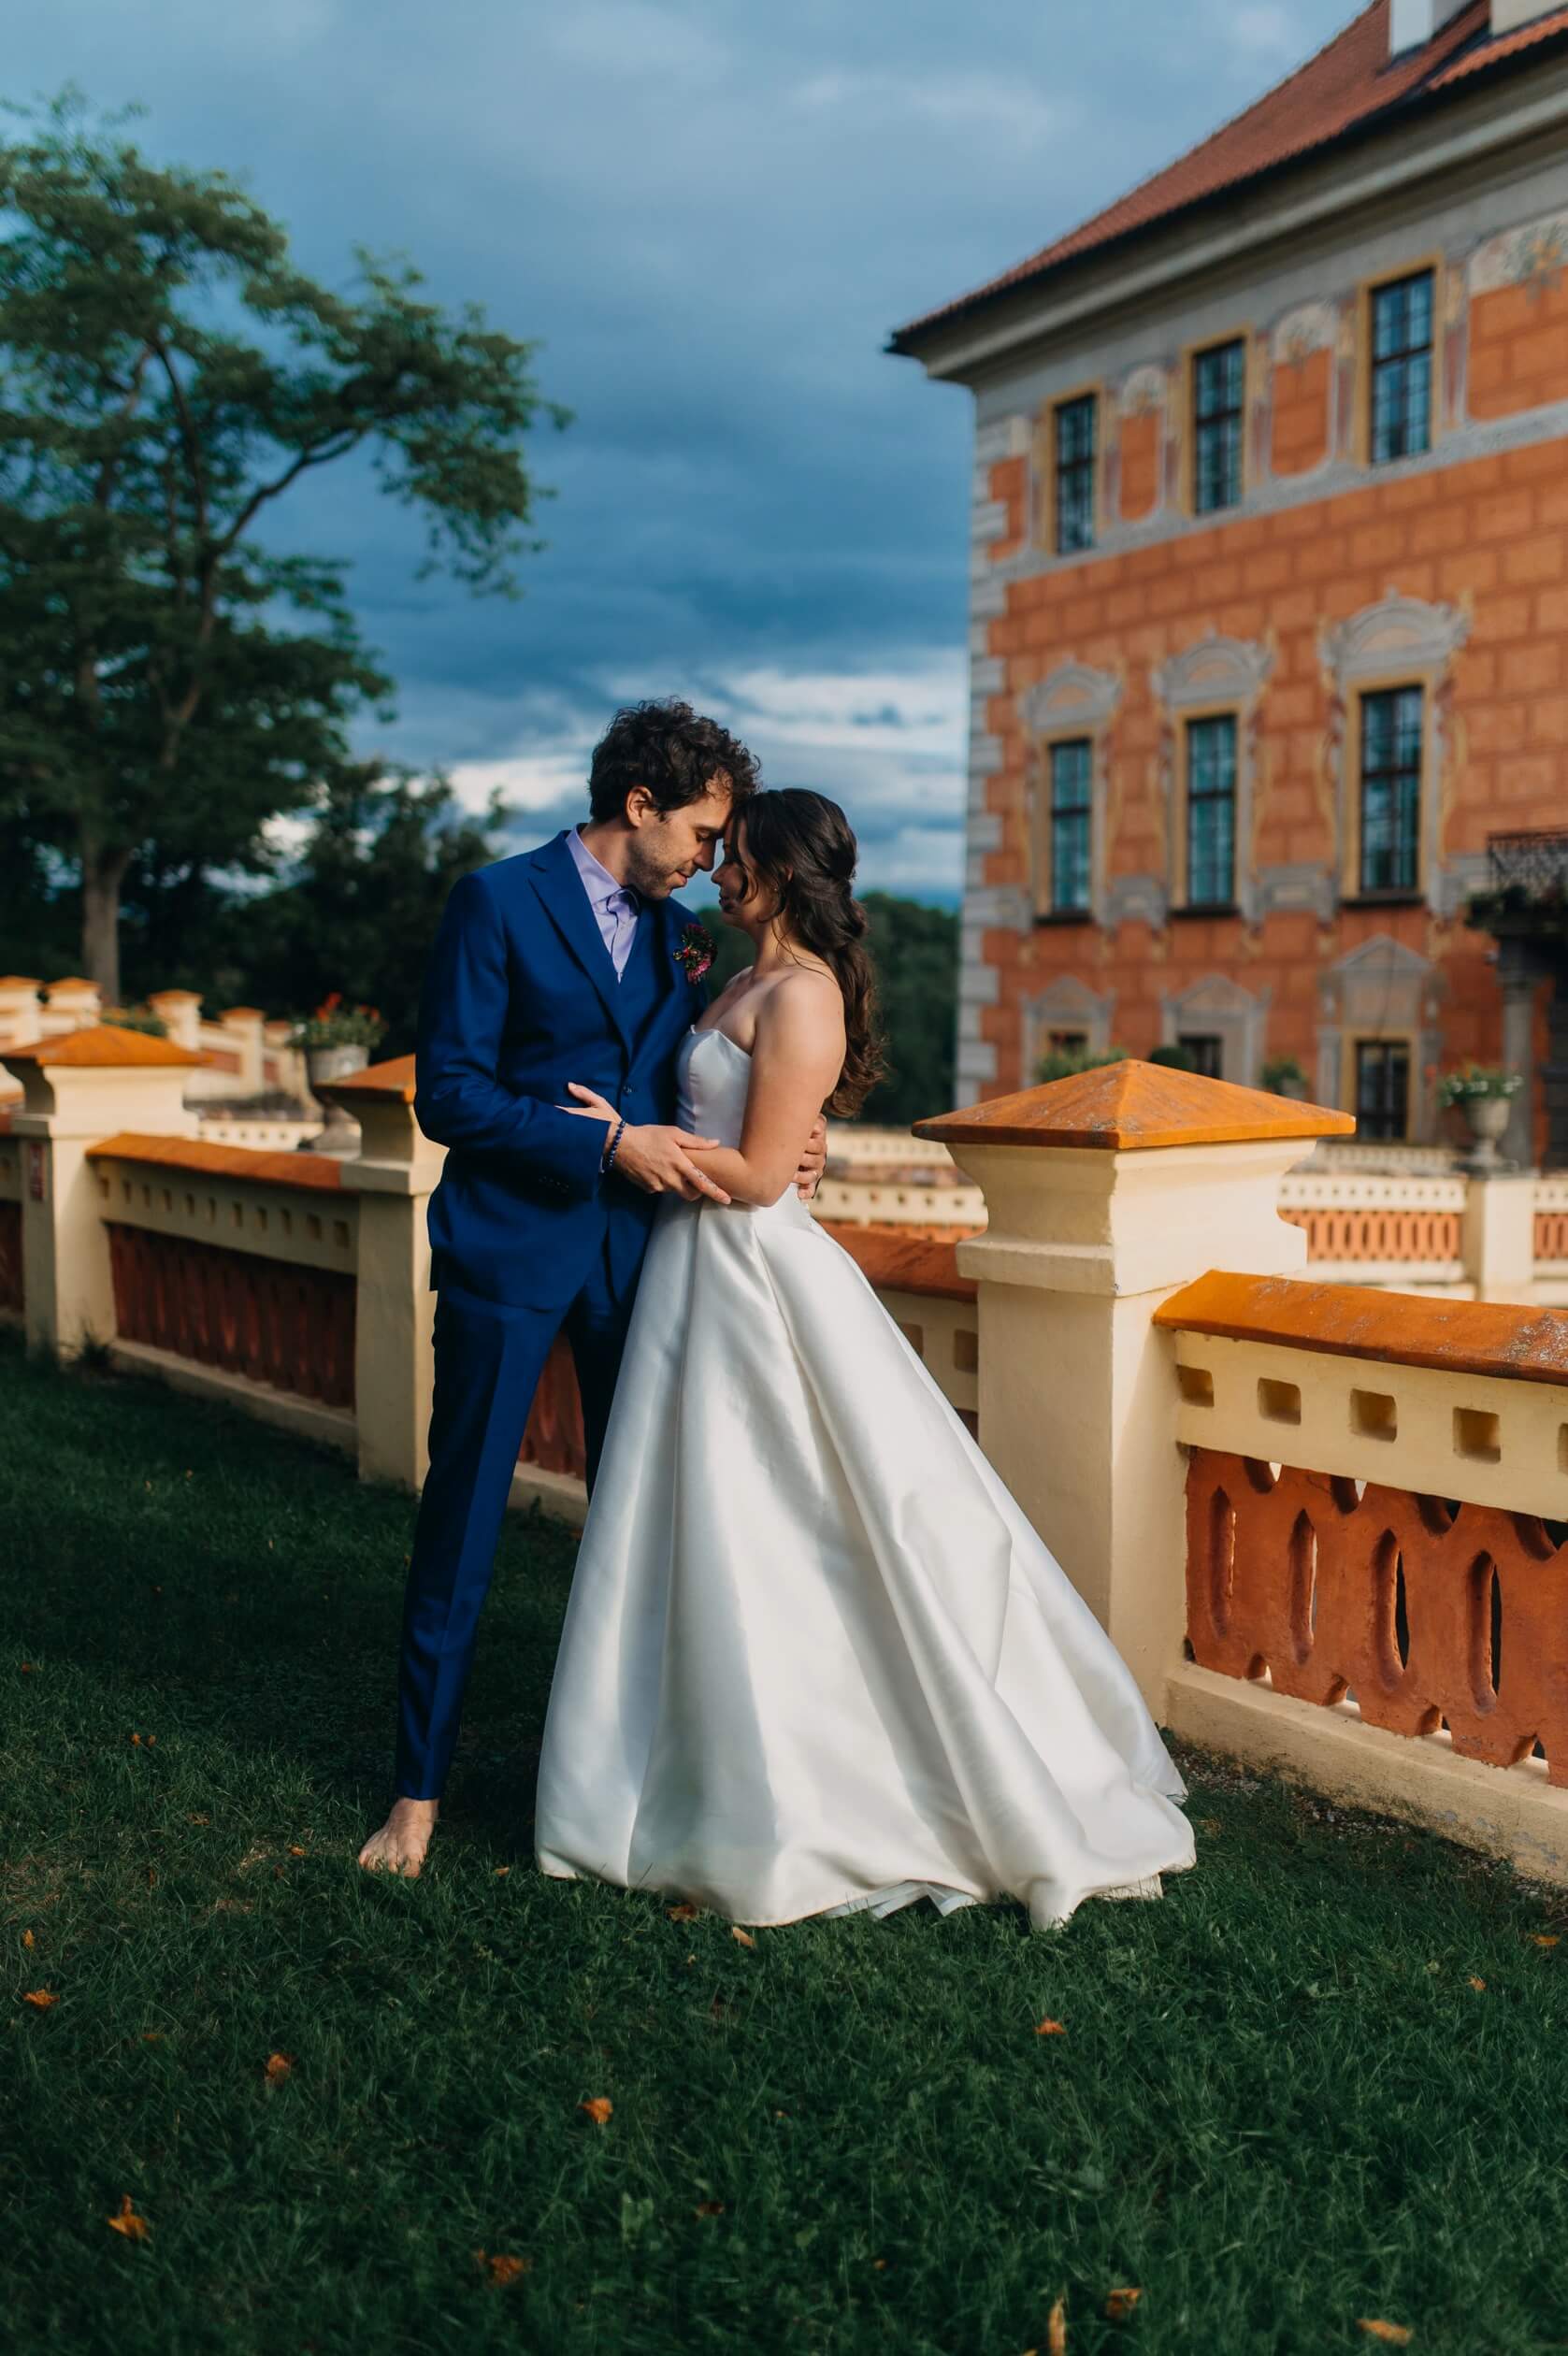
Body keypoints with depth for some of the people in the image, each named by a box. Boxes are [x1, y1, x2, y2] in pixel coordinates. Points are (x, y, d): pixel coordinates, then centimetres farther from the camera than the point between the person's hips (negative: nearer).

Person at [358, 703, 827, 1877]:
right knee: (461, 1522, 1)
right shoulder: (498, 901, -7)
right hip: (510, 1249, -5)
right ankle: (421, 1787, 13)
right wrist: (610, 1145, -19)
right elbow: (448, 1093, -13)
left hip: (633, 1252, 5)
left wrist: (787, 1139, -3)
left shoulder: (679, 934, 10)